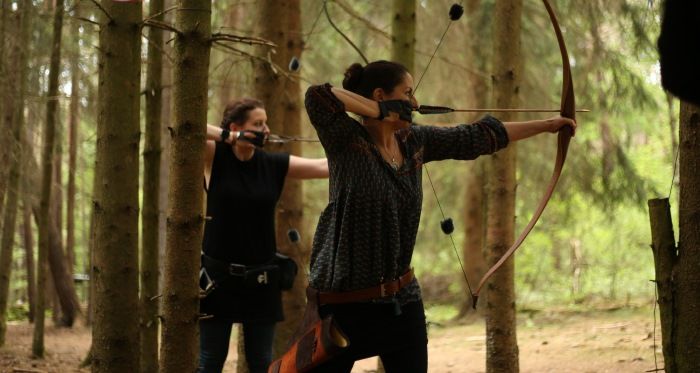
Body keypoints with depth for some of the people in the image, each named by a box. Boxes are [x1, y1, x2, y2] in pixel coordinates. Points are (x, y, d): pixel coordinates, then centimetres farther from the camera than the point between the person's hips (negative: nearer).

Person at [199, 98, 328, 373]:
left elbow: (324, 166, -4)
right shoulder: (215, 158, -5)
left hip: (260, 279, 3)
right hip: (218, 276, -3)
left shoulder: (275, 165, 2)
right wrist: (230, 137, -24)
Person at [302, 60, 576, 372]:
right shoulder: (346, 140, -13)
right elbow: (317, 97, -31)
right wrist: (381, 111, -21)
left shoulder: (416, 141, 7)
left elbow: (478, 137, 16)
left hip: (402, 299, 7)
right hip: (343, 301, -7)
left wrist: (545, 125, 20)